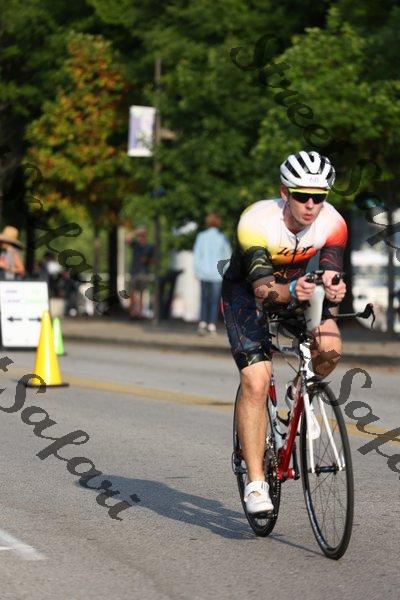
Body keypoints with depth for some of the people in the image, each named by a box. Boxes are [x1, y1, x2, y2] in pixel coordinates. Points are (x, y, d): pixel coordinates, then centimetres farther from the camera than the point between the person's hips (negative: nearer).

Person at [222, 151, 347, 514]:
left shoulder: (333, 224, -22)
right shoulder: (257, 222, -32)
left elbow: (331, 276, -23)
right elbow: (262, 288, -37)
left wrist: (334, 290, -48)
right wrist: (291, 291, -58)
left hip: (296, 288, 4)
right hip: (246, 292, -3)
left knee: (330, 347, -25)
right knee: (256, 381, -19)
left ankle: (299, 395, 9)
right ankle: (255, 484, -14)